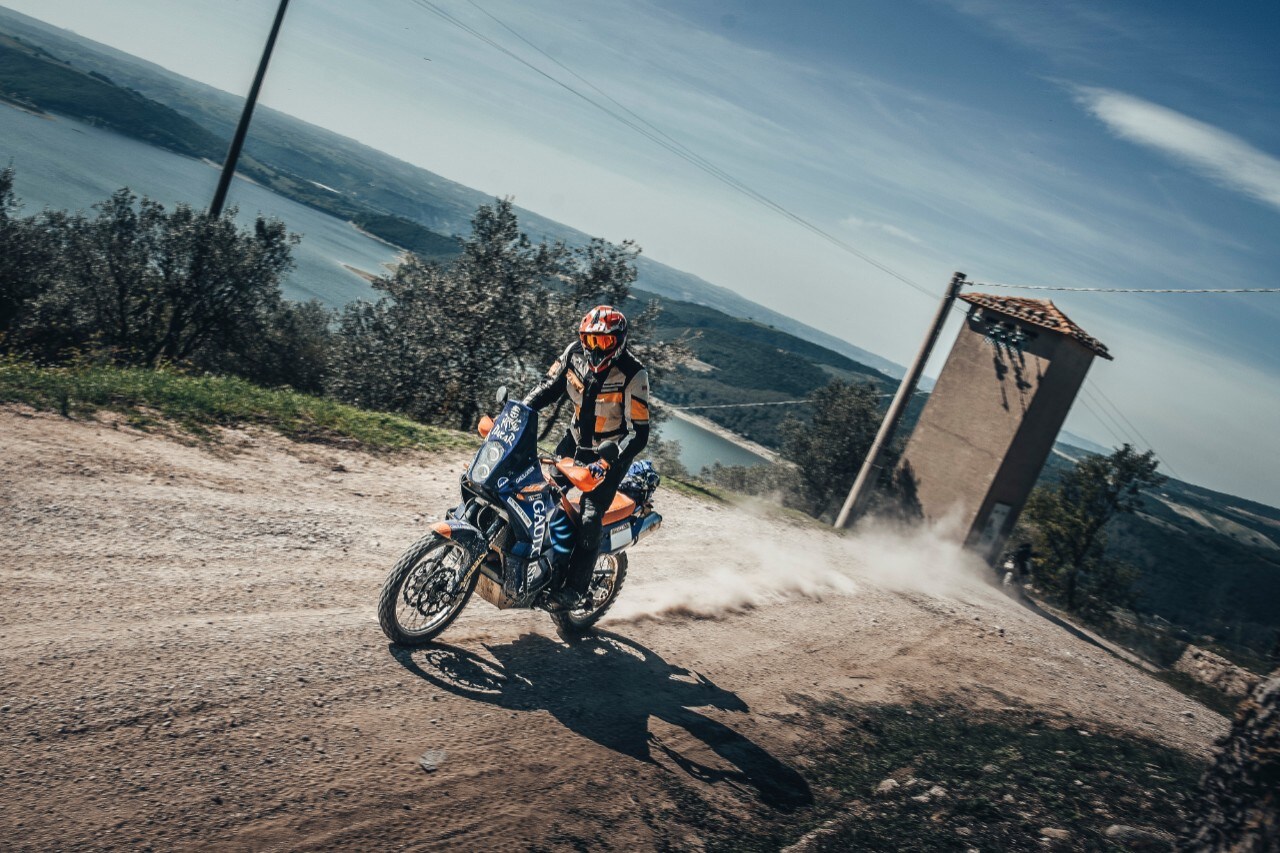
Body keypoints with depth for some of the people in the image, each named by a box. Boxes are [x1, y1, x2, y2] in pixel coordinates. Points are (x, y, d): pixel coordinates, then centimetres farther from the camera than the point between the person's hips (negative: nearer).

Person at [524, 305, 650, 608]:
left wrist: (606, 459, -41)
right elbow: (549, 387, 6)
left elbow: (638, 433, -27)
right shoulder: (575, 353, -10)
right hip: (576, 438, 6)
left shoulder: (633, 374, -26)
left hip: (613, 449, -6)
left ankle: (575, 587, -7)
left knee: (590, 517, -16)